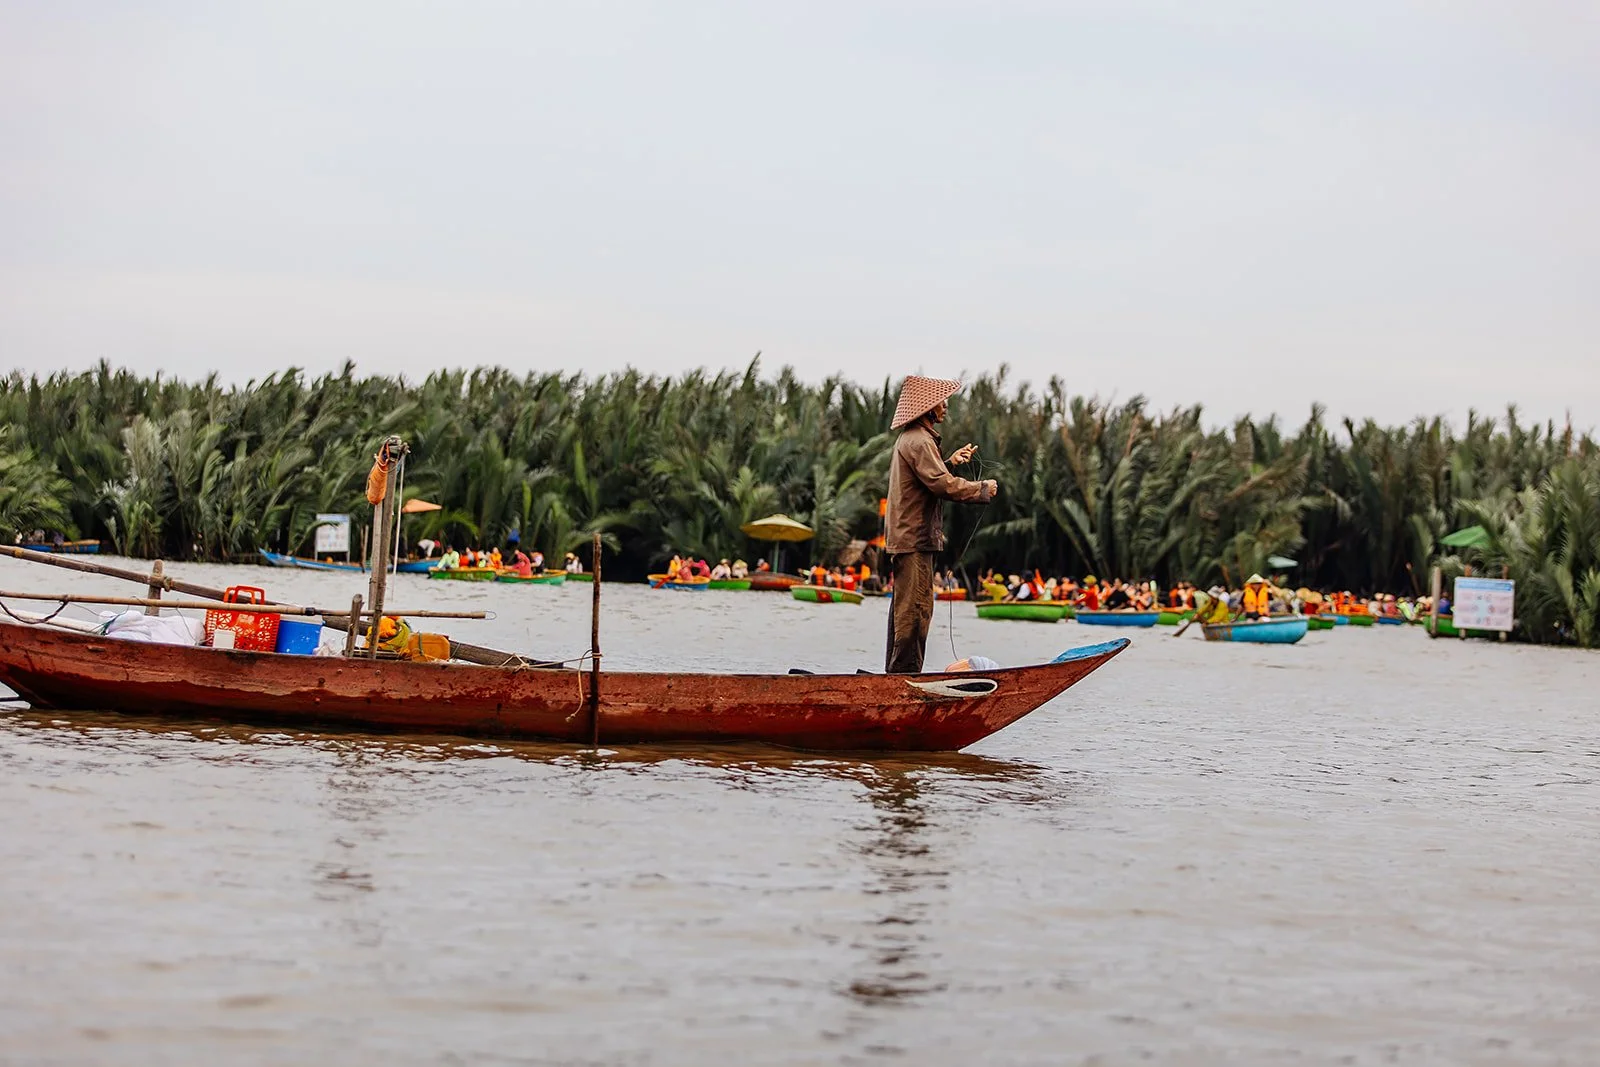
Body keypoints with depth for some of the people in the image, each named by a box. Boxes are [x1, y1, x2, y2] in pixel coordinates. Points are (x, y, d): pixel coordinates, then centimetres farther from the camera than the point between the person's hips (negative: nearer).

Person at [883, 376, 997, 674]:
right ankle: (906, 674, -11)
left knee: (904, 608, 14)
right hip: (915, 538, -11)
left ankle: (895, 672, 19)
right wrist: (983, 489, -11)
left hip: (905, 535, 11)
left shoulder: (910, 438, 19)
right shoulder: (919, 441, -15)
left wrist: (949, 462, 18)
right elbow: (944, 485, -22)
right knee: (916, 608, -10)